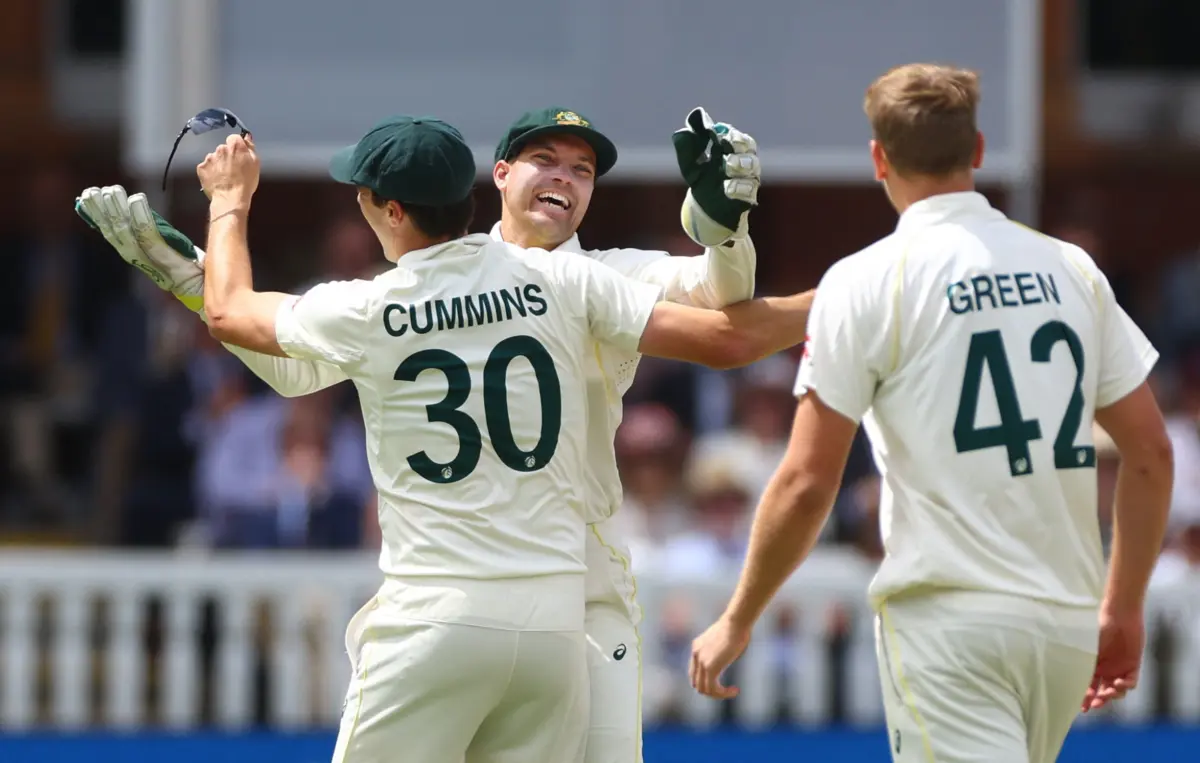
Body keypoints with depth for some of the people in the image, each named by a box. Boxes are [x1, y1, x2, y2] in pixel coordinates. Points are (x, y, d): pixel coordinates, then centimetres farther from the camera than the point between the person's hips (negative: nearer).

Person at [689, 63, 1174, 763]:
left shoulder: (866, 281, -5)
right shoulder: (1071, 271, 8)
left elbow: (807, 483, -8)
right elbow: (1152, 454, 10)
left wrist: (738, 621, 4)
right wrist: (1124, 609, 20)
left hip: (947, 620, -5)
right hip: (1068, 624, 5)